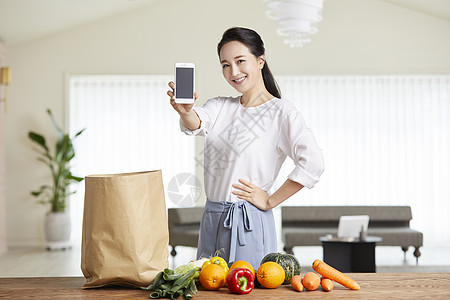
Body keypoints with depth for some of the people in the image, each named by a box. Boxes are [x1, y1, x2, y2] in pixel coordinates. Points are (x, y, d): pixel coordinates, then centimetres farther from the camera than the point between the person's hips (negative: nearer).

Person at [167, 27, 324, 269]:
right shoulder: (220, 106, 10)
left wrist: (270, 201, -14)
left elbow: (312, 163, -20)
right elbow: (197, 124, -12)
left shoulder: (282, 112, -8)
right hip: (211, 220, 6)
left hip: (250, 223, -6)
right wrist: (185, 111, -35)